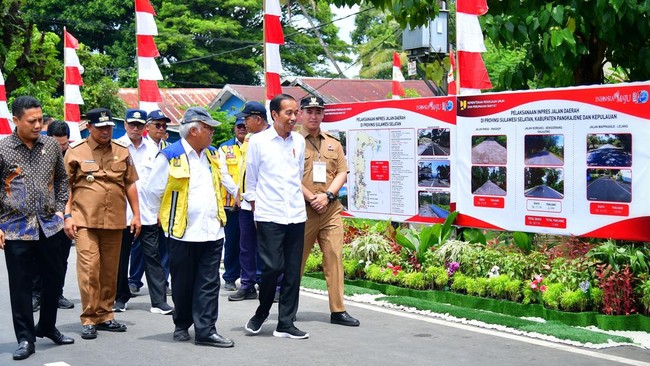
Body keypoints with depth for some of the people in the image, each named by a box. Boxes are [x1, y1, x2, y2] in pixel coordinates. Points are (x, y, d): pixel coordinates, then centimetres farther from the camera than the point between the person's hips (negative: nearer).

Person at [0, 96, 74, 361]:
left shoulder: (51, 145, 4)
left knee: (54, 279, 12)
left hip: (49, 226, 4)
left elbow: (61, 179, 17)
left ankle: (47, 327, 32)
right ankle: (25, 339, 12)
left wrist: (60, 209, 8)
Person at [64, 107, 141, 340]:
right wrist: (68, 215, -5)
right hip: (85, 221, -3)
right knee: (88, 269, -8)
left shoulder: (122, 152, 10)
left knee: (110, 270, 8)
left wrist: (136, 214, 10)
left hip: (115, 221, 3)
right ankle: (89, 319, -1)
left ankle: (105, 315, 19)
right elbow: (66, 186, 2)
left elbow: (130, 184, 14)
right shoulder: (75, 152, 1)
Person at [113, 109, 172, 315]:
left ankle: (159, 301, 0)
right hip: (122, 211, -2)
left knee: (153, 256, -1)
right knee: (121, 257, 9)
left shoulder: (152, 148, 9)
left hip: (148, 213, 2)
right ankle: (120, 298, 22)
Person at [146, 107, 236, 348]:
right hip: (182, 233, -4)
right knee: (183, 284, 8)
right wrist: (165, 218, 7)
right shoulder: (170, 157, -7)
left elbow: (227, 181, 28)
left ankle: (206, 331, 3)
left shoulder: (213, 155, 12)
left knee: (209, 284, 1)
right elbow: (153, 192, 1)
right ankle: (182, 326, 24)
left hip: (212, 231, 5)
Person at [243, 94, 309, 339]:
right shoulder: (258, 141, -2)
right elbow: (251, 180, 5)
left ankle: (285, 324, 13)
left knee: (293, 271, 4)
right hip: (269, 216, -4)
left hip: (296, 215, 4)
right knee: (273, 267, -10)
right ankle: (261, 313, 15)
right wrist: (255, 209, 5)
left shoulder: (299, 141, 10)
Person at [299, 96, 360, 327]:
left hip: (331, 209, 4)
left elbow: (342, 173, 10)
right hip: (302, 210, -4)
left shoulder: (333, 144, 15)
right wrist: (311, 198, -13)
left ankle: (338, 311, 2)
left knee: (335, 257, -1)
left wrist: (327, 196, -6)